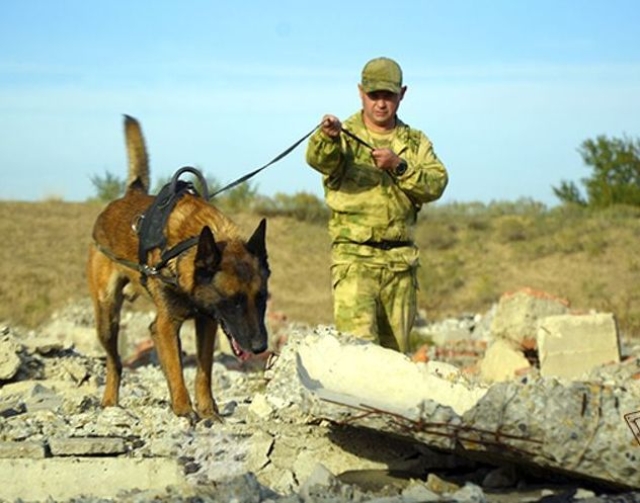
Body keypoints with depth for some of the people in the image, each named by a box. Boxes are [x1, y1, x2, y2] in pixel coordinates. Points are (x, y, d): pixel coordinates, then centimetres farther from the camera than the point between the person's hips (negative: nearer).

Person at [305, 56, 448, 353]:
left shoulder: (415, 142, 14)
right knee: (358, 343, -18)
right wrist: (328, 137, -43)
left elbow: (436, 185, -1)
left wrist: (400, 166, -16)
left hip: (401, 261, 4)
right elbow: (319, 160, -21)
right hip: (354, 257, -4)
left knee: (395, 349, 9)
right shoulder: (345, 136, 2)